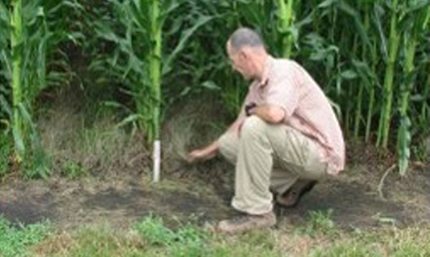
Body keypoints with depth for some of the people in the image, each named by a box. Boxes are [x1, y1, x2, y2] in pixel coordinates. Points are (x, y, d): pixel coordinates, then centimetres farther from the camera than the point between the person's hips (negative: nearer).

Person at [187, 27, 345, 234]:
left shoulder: (284, 70, -19)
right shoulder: (258, 86, 7)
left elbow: (275, 113, -38)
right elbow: (241, 123, 23)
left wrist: (252, 109, -14)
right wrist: (210, 150, 35)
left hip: (319, 156, -9)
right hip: (299, 149, 9)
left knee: (255, 127, -29)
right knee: (228, 143, 7)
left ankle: (257, 212, -21)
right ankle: (293, 183, 11)